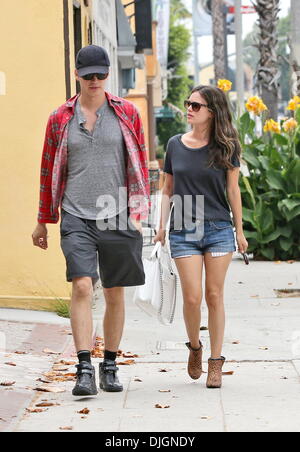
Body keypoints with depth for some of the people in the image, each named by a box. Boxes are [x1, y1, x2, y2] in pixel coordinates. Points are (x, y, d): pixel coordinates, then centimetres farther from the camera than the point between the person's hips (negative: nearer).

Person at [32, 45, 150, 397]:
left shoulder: (126, 113, 5)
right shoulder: (60, 118, 6)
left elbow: (140, 165, 8)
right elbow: (48, 170, 13)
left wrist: (138, 213, -1)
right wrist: (43, 221, 15)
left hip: (117, 218, 1)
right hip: (76, 218, -1)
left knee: (115, 294, 8)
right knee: (82, 287, -15)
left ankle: (109, 367, 21)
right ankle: (84, 370, -16)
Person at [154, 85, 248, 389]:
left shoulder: (225, 147, 1)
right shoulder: (176, 145, 5)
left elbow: (233, 190, 5)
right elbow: (168, 189, 12)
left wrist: (240, 231, 6)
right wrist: (162, 226, 4)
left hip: (219, 230, -1)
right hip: (183, 231, 1)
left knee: (214, 296, 2)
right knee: (192, 297, -7)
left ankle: (216, 362, 12)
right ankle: (194, 347, 21)